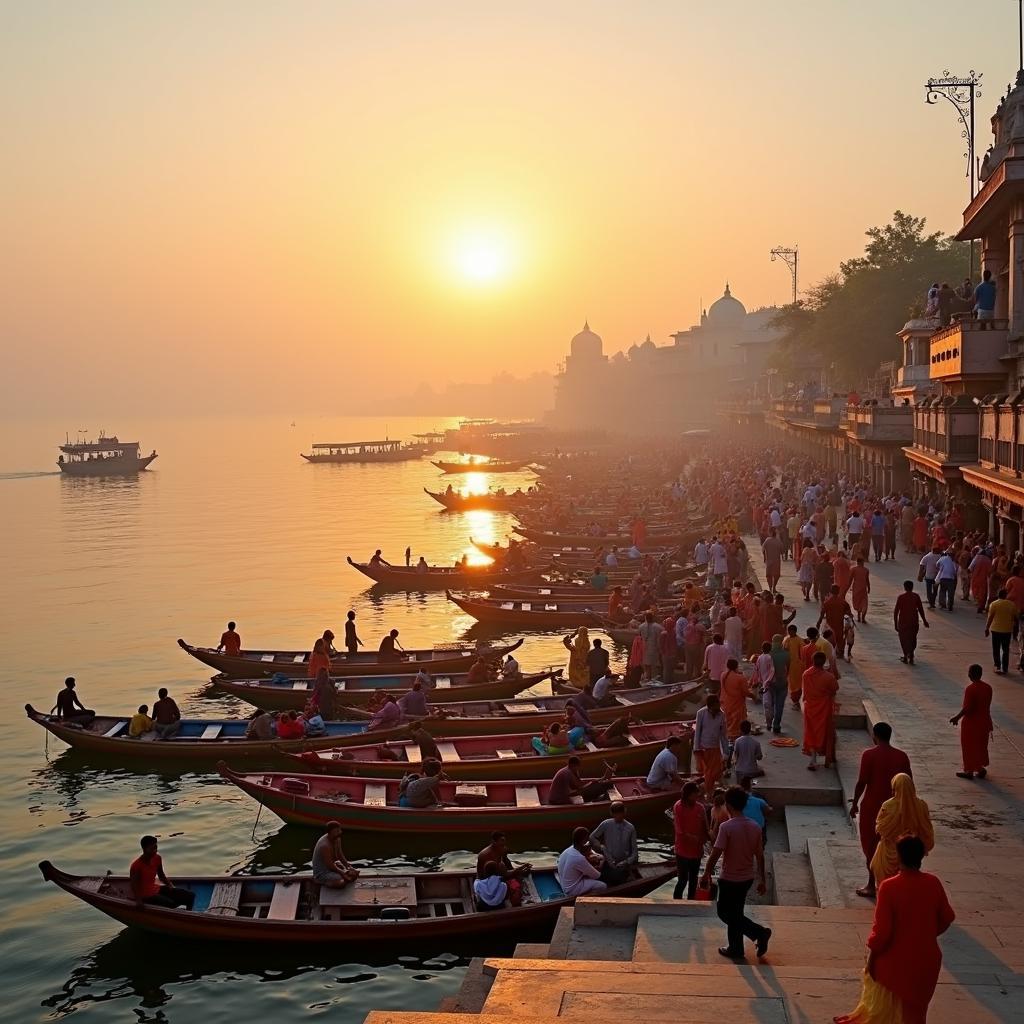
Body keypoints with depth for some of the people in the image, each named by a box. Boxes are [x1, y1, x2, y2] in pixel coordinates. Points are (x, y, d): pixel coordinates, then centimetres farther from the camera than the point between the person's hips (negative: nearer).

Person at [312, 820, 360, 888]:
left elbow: (340, 855, 7)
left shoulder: (337, 839, -4)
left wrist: (348, 866, -6)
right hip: (321, 872, -9)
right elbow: (330, 865, -28)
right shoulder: (325, 845, -32)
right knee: (341, 883, -30)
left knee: (355, 874, 4)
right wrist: (343, 872, -23)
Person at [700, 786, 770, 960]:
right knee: (735, 913, 20)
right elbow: (760, 856, 4)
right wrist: (762, 880, 13)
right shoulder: (754, 827, -2)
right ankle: (735, 949, 26)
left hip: (730, 879, -7)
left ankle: (759, 932, -3)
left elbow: (716, 854, -20)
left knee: (725, 913, 9)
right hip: (747, 878, 7)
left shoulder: (726, 827, -21)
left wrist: (706, 874, -8)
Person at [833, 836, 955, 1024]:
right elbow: (947, 918, 4)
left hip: (895, 960, -4)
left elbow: (881, 929, -20)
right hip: (925, 959, 4)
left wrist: (871, 956, -6)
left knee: (882, 1008, 17)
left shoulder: (889, 887, -23)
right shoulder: (933, 883, -9)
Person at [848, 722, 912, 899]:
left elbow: (862, 782, -14)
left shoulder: (869, 755, -14)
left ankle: (871, 886, 11)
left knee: (871, 846, 7)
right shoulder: (901, 756, -1)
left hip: (871, 806, -4)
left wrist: (854, 803, -3)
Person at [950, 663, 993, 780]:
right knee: (981, 746, 19)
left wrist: (957, 717, -12)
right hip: (984, 721, 6)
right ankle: (981, 769, 25)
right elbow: (987, 705, 8)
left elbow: (967, 708, -24)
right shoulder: (988, 688, -1)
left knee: (969, 747, 7)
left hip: (971, 722, -6)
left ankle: (969, 771, 14)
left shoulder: (970, 689, -23)